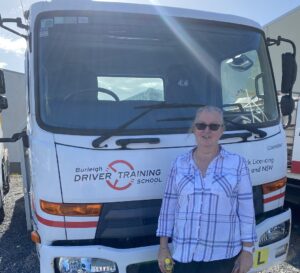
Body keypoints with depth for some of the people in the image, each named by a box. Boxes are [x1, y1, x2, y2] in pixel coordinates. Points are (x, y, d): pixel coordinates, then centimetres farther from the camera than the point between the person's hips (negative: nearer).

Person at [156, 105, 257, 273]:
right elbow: (169, 207, 3)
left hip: (223, 255, -1)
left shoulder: (237, 163, -4)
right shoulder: (179, 164, 1)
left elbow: (246, 210, -2)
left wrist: (247, 250, -2)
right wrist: (163, 247, 4)